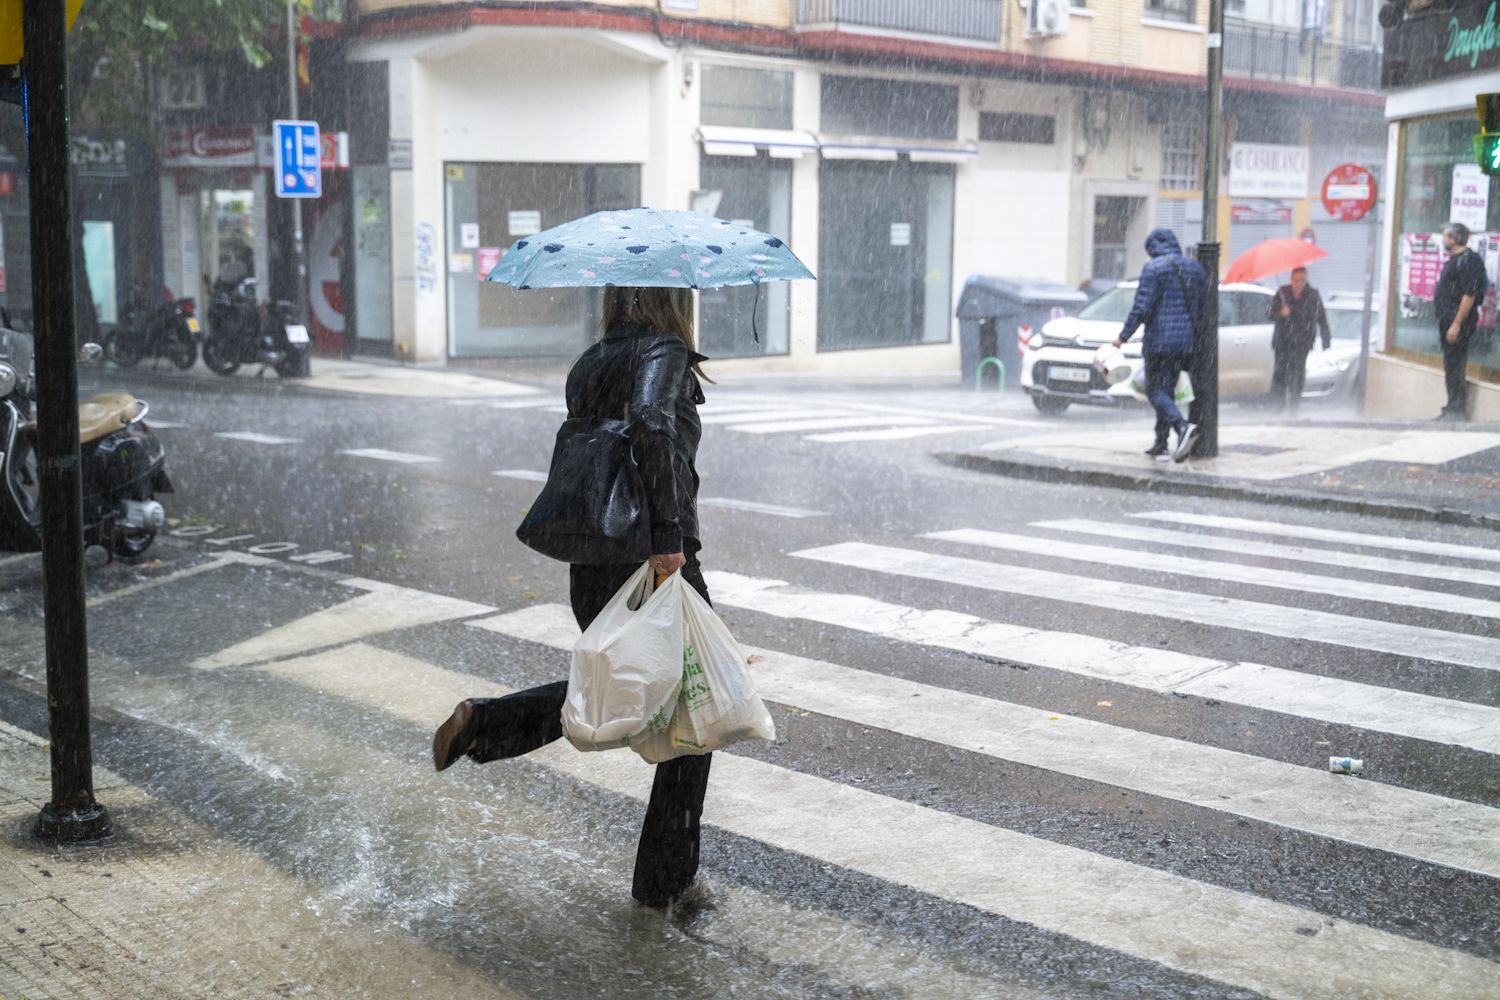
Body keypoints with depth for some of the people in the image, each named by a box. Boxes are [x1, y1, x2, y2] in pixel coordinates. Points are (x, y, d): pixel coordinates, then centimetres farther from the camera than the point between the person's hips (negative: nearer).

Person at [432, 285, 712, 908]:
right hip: (660, 570, -7)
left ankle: (483, 722, 13)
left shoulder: (586, 366, 9)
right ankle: (665, 880, 18)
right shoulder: (665, 352, -12)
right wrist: (669, 536, -30)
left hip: (589, 570, 7)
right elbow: (650, 424, -31)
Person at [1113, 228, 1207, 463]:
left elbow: (1142, 307, -14)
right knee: (1167, 390, 13)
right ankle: (1160, 445, 14)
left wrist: (1124, 336, -6)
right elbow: (1201, 308, 17)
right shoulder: (1195, 268, 13)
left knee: (1156, 390, -4)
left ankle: (1183, 426, -28)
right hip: (1186, 342, 7)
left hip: (1159, 340, -7)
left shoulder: (1154, 268, -9)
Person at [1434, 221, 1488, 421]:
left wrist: (1457, 324, -25)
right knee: (1451, 366, 13)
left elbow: (1469, 295, -21)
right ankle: (1453, 409, 20)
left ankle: (1458, 411, -5)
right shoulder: (1454, 259, 17)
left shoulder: (1468, 260, -15)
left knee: (1455, 366, -8)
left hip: (1459, 320, -10)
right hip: (1448, 319, 10)